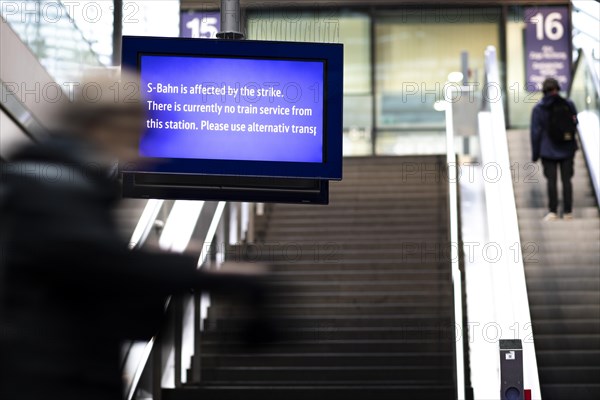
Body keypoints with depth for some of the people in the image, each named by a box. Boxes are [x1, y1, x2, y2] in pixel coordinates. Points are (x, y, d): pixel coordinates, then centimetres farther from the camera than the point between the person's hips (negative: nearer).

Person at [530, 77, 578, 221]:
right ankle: (568, 212, 10)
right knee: (566, 180, 7)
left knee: (551, 181, 3)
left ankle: (553, 212, 1)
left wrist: (535, 153, 1)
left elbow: (536, 132, -5)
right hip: (567, 150, 2)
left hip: (548, 151, -2)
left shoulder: (538, 109, -7)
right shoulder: (569, 105, -3)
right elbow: (575, 124, 8)